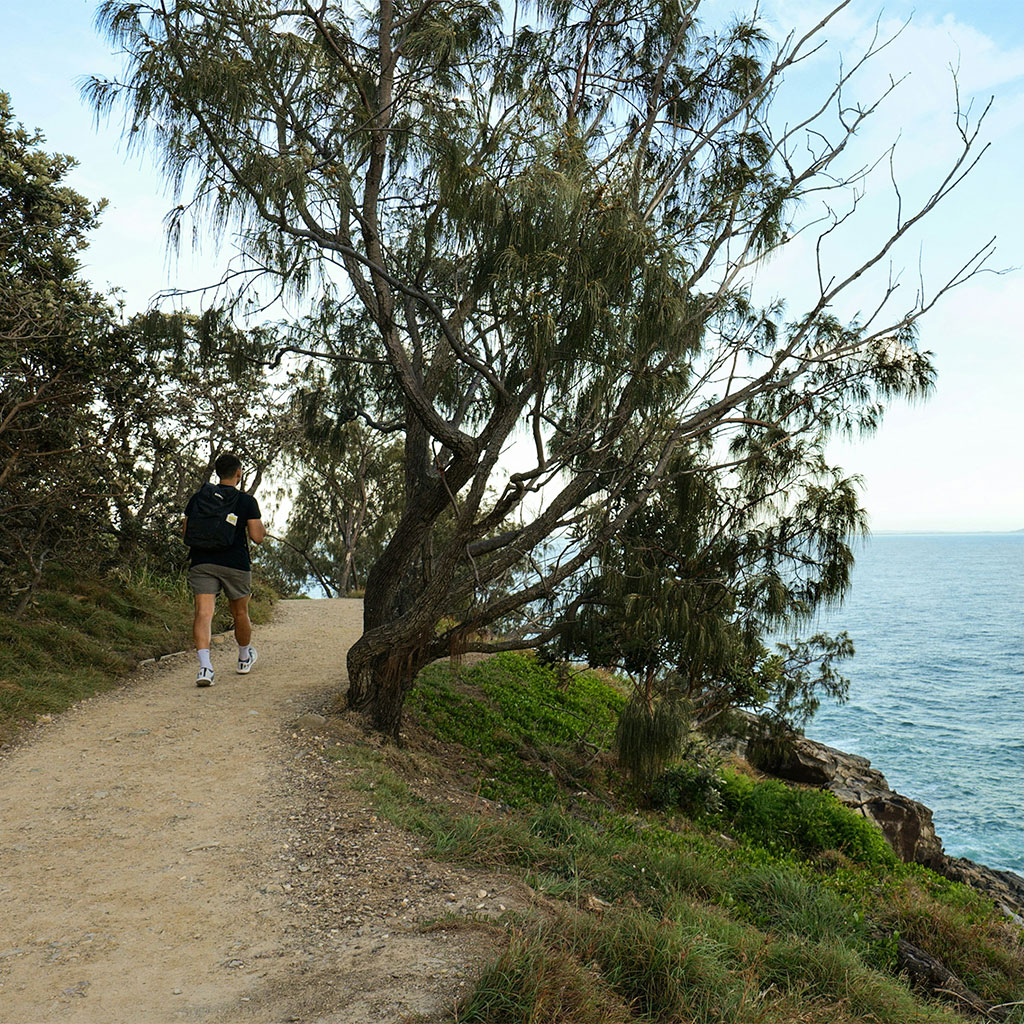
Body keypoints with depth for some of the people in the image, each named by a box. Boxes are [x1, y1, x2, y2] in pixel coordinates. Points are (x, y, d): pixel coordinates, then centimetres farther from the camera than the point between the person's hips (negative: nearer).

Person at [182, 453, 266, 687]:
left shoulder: (198, 498, 6)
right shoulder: (247, 501, -3)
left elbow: (186, 533, 9)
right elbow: (257, 537, -6)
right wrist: (261, 525, 14)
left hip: (202, 562, 2)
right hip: (236, 564, -1)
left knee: (203, 613, -7)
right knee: (240, 614, 17)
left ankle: (205, 665, -26)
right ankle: (245, 659, 37)